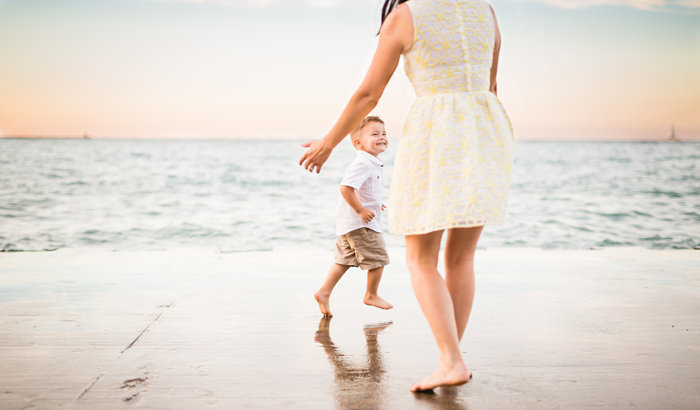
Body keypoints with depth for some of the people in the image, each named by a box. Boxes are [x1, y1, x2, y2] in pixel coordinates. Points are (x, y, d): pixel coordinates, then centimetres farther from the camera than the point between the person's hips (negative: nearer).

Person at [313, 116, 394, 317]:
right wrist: (360, 210, -26)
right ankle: (371, 295, 17)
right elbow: (345, 187, -29)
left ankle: (324, 292, 13)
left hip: (348, 224, 10)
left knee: (344, 260, 14)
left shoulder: (372, 164, 15)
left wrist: (374, 203, 22)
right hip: (360, 224, -10)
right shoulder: (362, 164, -20)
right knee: (378, 258, 3)